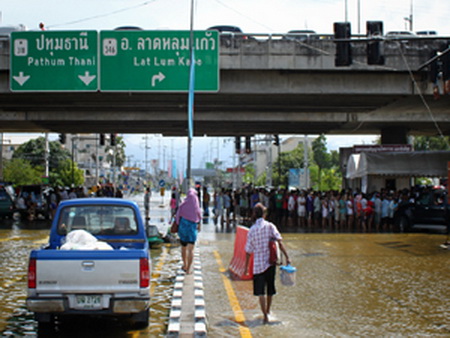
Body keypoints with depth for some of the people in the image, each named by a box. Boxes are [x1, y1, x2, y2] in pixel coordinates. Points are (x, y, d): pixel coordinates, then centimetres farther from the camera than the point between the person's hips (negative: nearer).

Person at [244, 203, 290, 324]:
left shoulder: (252, 230, -5)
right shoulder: (270, 226, -4)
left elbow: (248, 251, -1)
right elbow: (279, 242, -12)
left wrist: (246, 266, 8)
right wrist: (286, 256, -8)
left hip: (258, 264, -2)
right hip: (270, 261, 2)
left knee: (261, 292, 2)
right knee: (270, 289, 19)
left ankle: (265, 315, -6)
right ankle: (268, 311, 35)